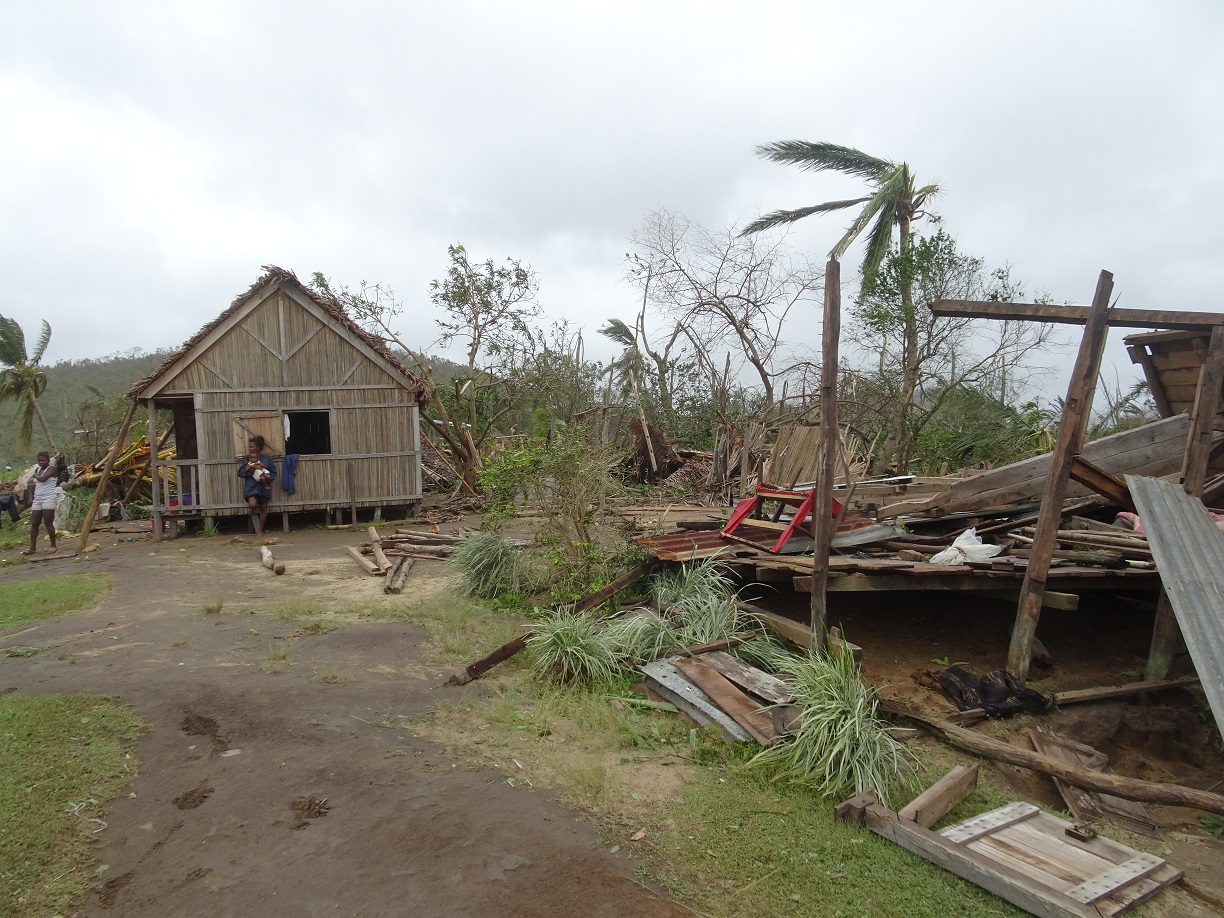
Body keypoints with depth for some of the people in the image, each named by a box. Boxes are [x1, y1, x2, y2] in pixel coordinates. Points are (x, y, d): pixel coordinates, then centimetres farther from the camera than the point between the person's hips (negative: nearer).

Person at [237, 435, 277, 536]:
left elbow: (274, 472, 5)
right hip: (251, 486, 0)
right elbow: (240, 473, 1)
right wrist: (249, 467, -13)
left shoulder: (266, 459, 2)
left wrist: (268, 477, -14)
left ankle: (260, 529, 20)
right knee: (252, 504, -22)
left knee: (263, 507, 6)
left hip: (263, 486, 1)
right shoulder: (246, 459, 5)